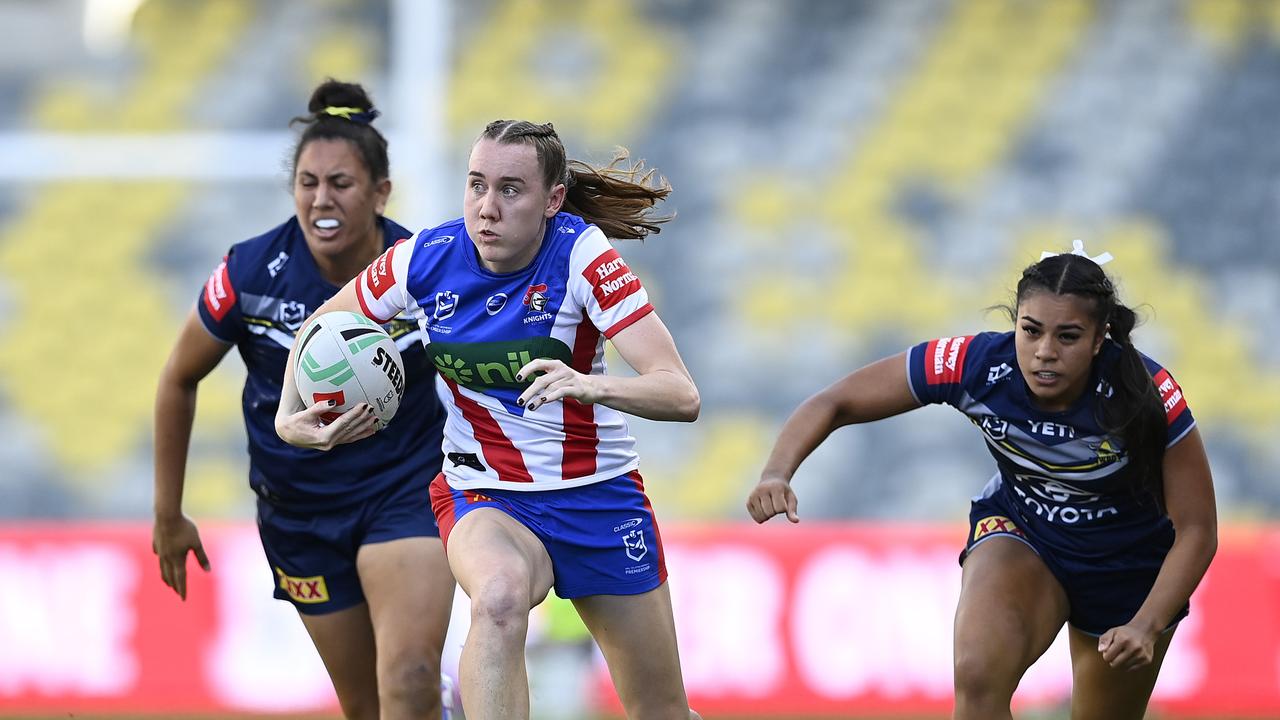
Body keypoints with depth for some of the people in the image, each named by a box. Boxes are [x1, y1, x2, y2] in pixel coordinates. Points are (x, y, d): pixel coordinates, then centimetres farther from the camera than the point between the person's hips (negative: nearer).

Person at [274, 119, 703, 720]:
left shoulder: (581, 254, -19)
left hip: (599, 493, 0)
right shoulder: (425, 259, -11)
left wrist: (593, 386, -47)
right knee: (498, 597, -38)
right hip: (484, 495, 0)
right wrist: (289, 416, -8)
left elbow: (681, 395, -27)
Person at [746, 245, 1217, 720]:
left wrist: (1147, 627, -36)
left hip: (1128, 564, 0)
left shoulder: (1147, 395, -31)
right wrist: (777, 474, -39)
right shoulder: (975, 364, -27)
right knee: (978, 678, -29)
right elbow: (833, 404, -20)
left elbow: (1197, 529, -22)